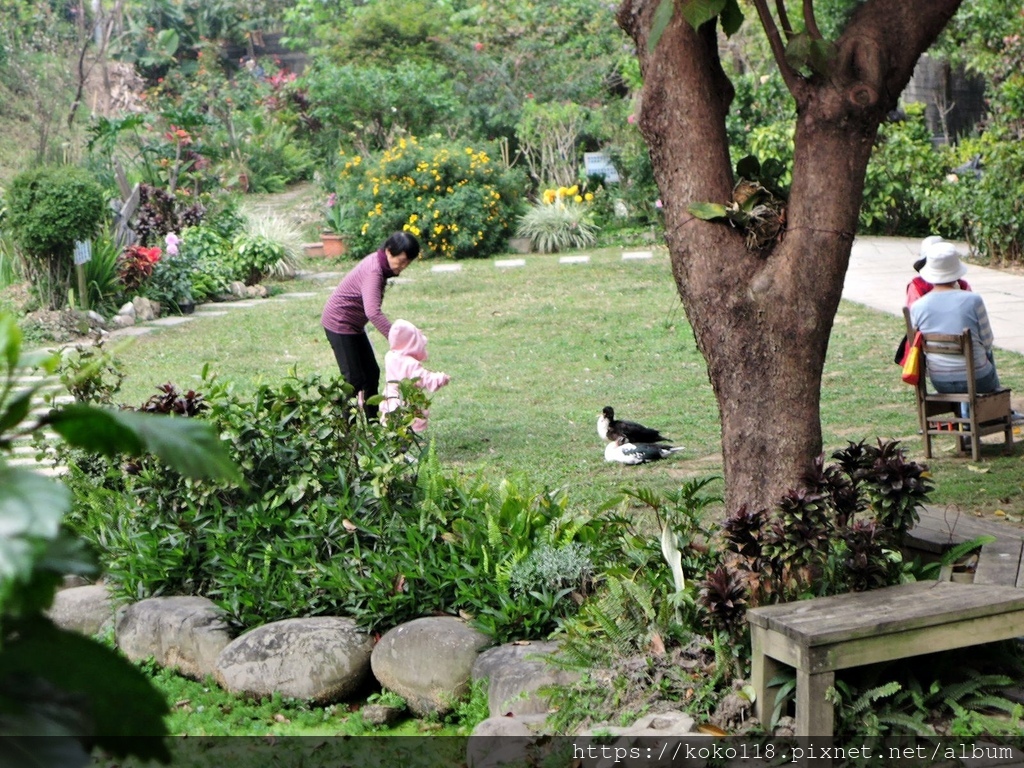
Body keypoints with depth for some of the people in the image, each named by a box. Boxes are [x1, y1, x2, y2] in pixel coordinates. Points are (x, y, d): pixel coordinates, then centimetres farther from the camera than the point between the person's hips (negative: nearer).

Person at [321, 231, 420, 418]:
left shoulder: (380, 264, 1)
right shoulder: (373, 271, -29)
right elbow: (373, 312, -44)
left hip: (354, 325, 10)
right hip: (339, 323, -10)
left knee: (372, 374, 12)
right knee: (354, 380, -9)